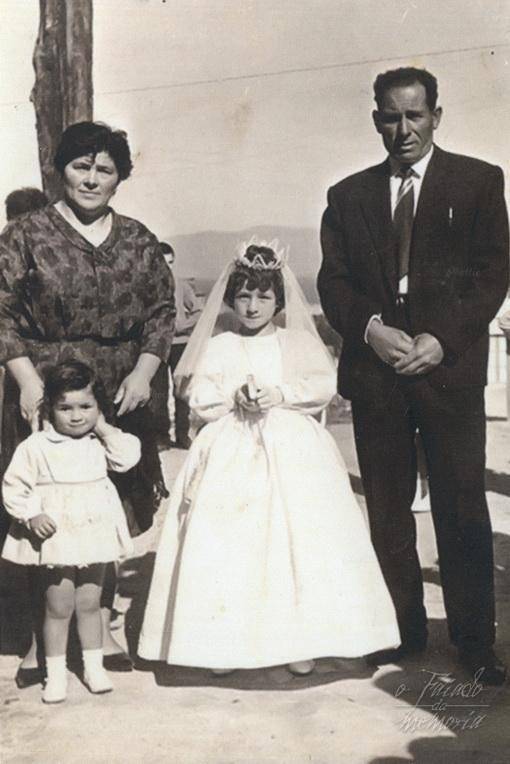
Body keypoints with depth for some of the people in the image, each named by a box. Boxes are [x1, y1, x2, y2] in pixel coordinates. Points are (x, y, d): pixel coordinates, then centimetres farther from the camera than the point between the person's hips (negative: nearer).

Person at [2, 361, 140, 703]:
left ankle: (94, 667, 27)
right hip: (56, 537, -3)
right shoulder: (36, 446, -7)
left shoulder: (100, 442, 4)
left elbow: (129, 457, -9)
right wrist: (32, 515, -16)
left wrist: (104, 427, -9)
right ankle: (56, 674, 20)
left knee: (89, 603, 13)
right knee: (59, 607, 5)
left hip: (94, 534, 3)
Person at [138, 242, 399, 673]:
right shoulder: (218, 347, 10)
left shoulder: (298, 343, 10)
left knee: (296, 539, -6)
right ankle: (224, 642, 2)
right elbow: (199, 398, 3)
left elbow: (325, 385, 0)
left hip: (293, 455, 0)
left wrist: (282, 394, -12)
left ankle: (298, 639, 3)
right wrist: (235, 396, -13)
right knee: (228, 544, -6)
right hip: (234, 456, 0)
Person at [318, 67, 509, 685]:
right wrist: (370, 328, -11)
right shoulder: (348, 195, 13)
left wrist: (441, 339, -12)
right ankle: (403, 630, 23)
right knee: (387, 510, 9)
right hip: (374, 373, 3)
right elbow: (332, 281, 7)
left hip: (450, 369, -2)